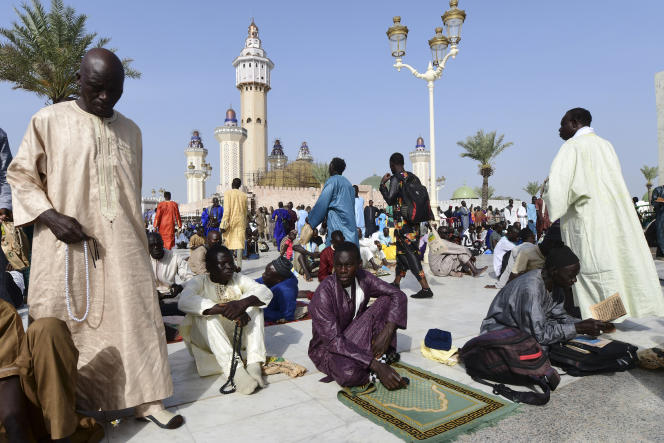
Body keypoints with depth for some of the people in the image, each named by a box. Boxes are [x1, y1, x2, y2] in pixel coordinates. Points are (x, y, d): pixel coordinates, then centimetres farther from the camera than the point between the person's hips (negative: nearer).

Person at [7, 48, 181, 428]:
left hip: (121, 244, 3)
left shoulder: (130, 130, 12)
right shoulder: (49, 121, 1)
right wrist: (50, 216, -13)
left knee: (136, 317, 2)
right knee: (64, 328, 6)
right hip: (66, 244, -2)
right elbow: (20, 175, 4)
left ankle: (146, 399, 11)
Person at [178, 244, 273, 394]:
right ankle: (235, 369, -42)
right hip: (206, 339, -3)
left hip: (236, 336, 3)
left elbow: (266, 292, -17)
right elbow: (184, 301, -33)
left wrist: (243, 303, -39)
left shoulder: (238, 279, 1)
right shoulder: (199, 282, -9)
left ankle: (254, 364, -29)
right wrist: (223, 309, -44)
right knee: (205, 313, -30)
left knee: (254, 306, -15)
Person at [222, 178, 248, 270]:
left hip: (231, 221, -3)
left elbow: (227, 209, -10)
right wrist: (245, 225, 23)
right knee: (239, 243, 0)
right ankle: (239, 265, -6)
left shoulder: (228, 193, -2)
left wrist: (224, 224, -10)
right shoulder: (244, 195, 10)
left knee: (228, 242, 6)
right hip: (241, 221, 3)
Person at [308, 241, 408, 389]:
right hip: (327, 347, -5)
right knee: (349, 373, -39)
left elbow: (398, 295, -9)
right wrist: (376, 366, -35)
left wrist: (386, 333, -24)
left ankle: (385, 356, -12)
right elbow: (334, 341, -31)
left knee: (386, 300, -12)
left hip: (357, 338, 5)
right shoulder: (324, 294, -27)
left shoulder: (363, 278, -11)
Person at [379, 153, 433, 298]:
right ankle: (396, 283, 30)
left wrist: (382, 184, -7)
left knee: (410, 254, -7)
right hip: (415, 221, 8)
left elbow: (390, 200, -18)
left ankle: (426, 288, -11)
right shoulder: (414, 177, 11)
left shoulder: (396, 178, -12)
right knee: (402, 251, 18)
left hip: (403, 222, -8)